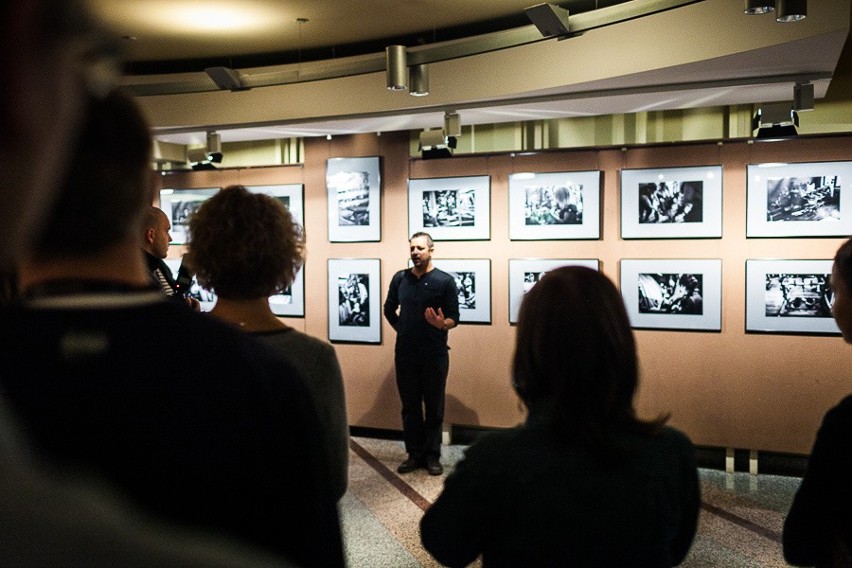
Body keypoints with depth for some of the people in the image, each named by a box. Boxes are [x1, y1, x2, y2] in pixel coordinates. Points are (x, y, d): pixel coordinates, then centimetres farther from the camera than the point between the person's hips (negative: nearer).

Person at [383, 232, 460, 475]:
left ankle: (432, 455, 13)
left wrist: (442, 324, -26)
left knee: (434, 407, 3)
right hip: (405, 354, 3)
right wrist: (402, 328, 10)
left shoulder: (445, 280, -4)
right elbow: (389, 310, 19)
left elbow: (454, 318, -5)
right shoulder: (400, 278, 5)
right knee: (410, 406, 8)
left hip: (435, 354, -3)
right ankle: (415, 454, 18)